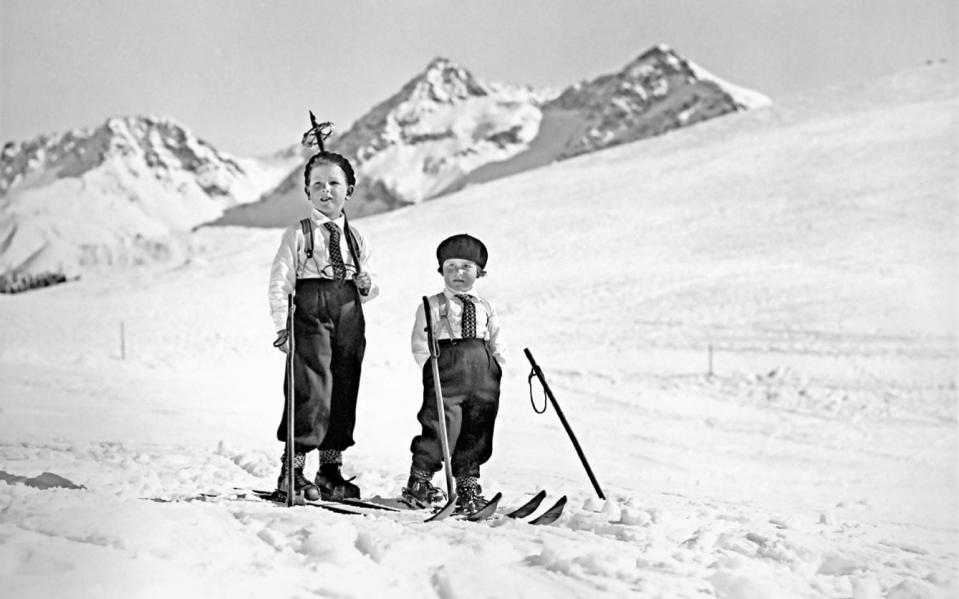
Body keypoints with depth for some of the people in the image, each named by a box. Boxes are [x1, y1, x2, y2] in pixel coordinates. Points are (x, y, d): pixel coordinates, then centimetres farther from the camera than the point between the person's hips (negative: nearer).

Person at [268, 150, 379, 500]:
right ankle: (292, 472, -3)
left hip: (349, 315, 5)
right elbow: (279, 283, -3)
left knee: (344, 392, 6)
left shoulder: (356, 239, 18)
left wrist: (368, 285, 0)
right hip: (311, 314, -5)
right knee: (311, 392, -11)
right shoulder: (297, 235, 3)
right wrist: (282, 326, -12)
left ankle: (331, 470, 17)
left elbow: (365, 290, 24)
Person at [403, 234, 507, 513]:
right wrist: (437, 372, -9)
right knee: (441, 427, -10)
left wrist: (494, 369, 5)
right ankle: (419, 481, 2)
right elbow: (420, 346, -1)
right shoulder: (432, 306, 4)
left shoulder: (485, 308, 18)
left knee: (477, 432, 7)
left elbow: (499, 346, 19)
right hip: (446, 377, -5)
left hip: (483, 381, 5)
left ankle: (468, 484, 18)